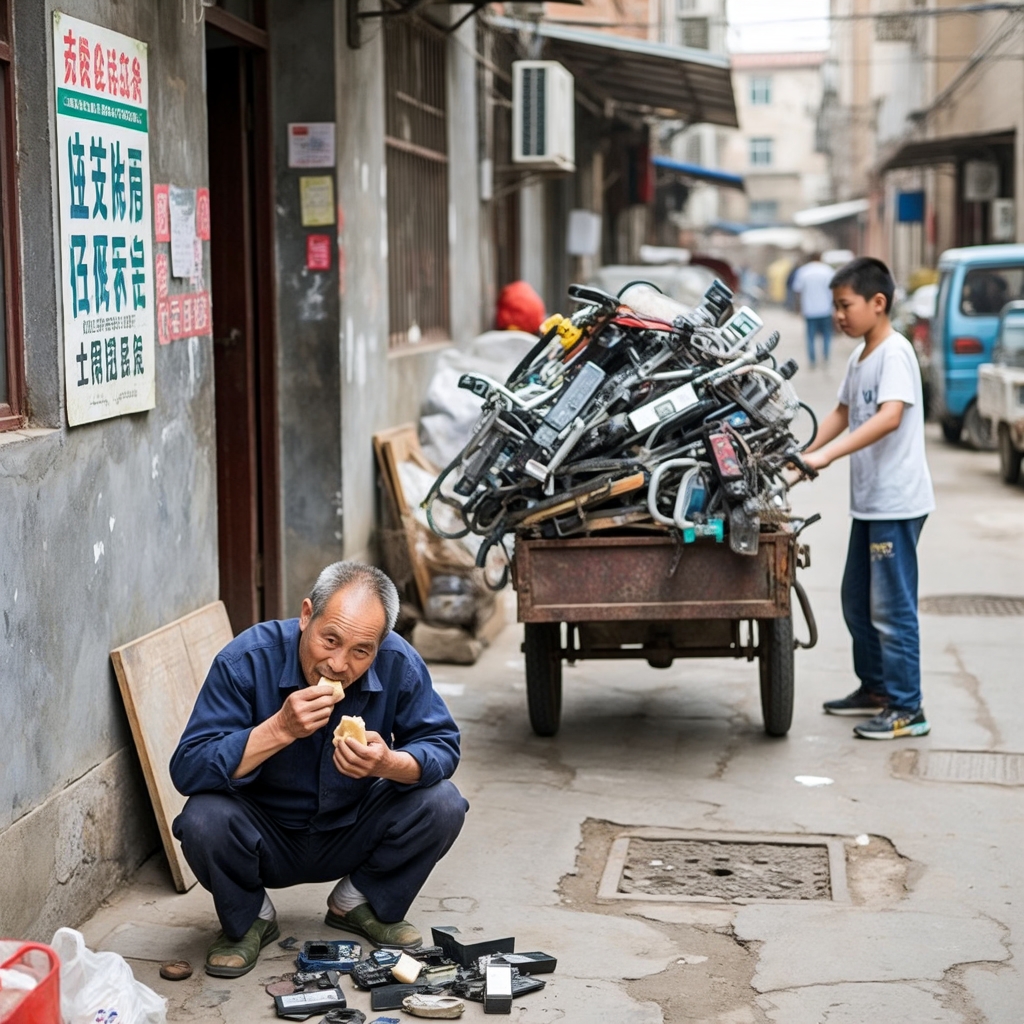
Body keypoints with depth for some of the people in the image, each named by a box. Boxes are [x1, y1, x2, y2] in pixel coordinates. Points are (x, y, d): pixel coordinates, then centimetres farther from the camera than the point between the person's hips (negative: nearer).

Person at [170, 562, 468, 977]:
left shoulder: (399, 664, -18)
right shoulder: (247, 659, -25)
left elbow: (442, 745, -12)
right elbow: (187, 770, -29)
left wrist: (390, 764, -35)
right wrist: (280, 729, -41)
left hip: (351, 834, 2)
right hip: (265, 839, -2)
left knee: (442, 804, -20)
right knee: (204, 821, -32)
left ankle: (358, 903, 8)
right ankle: (247, 920, 2)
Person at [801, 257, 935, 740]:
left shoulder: (895, 352, -15)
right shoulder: (859, 357, 14)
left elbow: (890, 416, -28)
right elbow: (843, 412, 21)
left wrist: (828, 454, -33)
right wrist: (802, 454, 9)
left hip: (897, 502, -10)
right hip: (867, 500, 10)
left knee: (891, 607, -6)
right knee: (857, 602, 17)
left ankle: (906, 708, 0)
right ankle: (875, 687, 30)